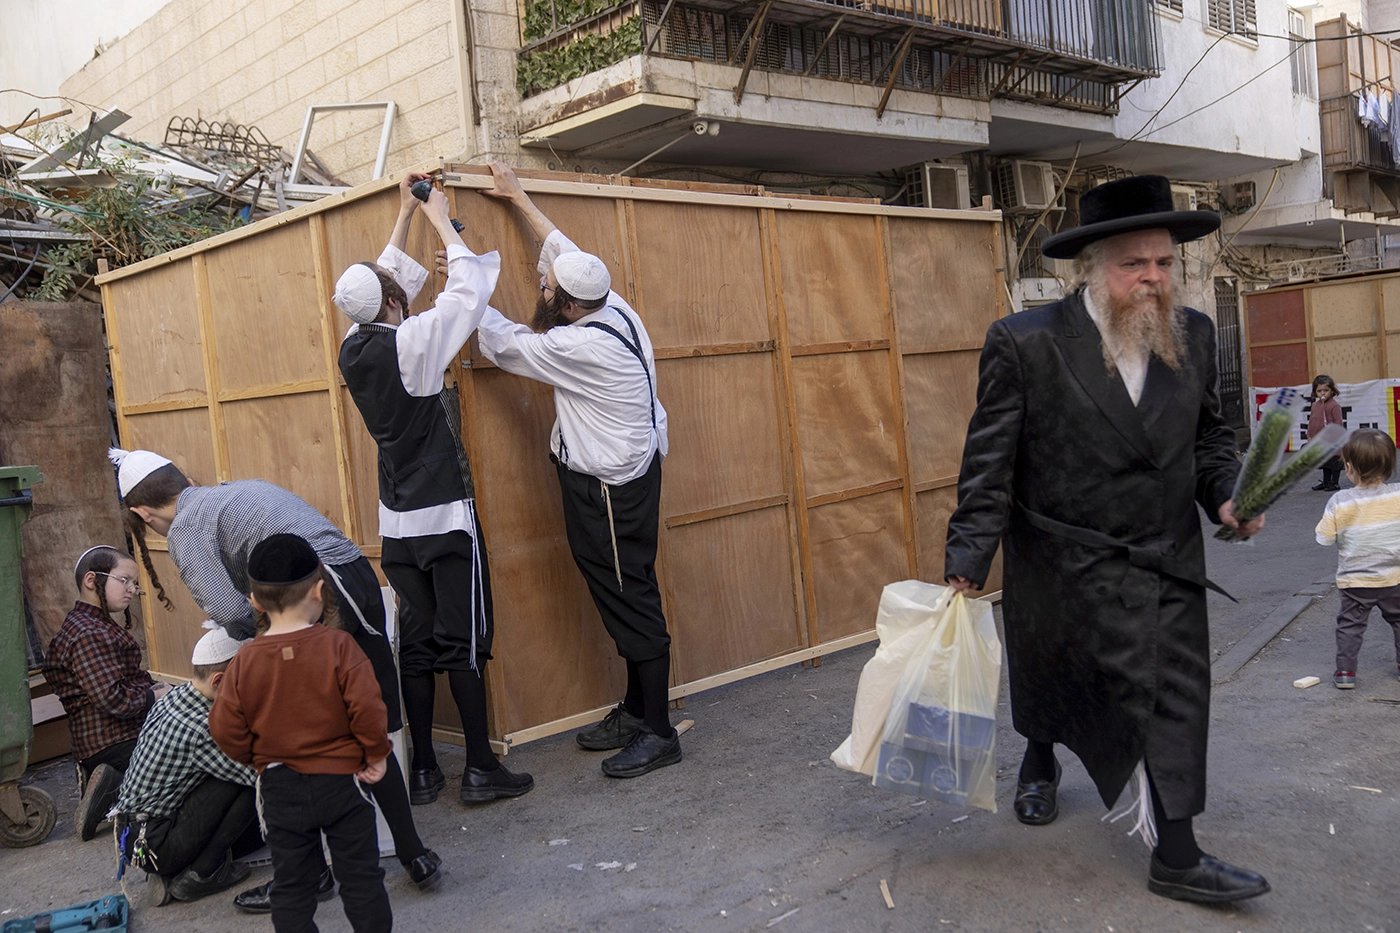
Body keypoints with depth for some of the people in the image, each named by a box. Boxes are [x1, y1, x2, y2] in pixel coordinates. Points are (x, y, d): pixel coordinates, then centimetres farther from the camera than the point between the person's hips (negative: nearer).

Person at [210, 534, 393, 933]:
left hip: (280, 790, 2)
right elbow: (367, 708, -19)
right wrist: (376, 754, -3)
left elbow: (226, 729, -3)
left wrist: (259, 759, 15)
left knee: (291, 884, 14)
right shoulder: (337, 646, -15)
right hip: (342, 780, -2)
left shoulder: (244, 661, -7)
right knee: (360, 874, 11)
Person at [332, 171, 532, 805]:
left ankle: (422, 771, 16)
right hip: (446, 516, -6)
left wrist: (405, 216, 22)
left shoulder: (353, 349, 3)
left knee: (416, 645, 10)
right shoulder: (410, 345, -16)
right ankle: (481, 769, 7)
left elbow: (386, 279, 19)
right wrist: (439, 218, 2)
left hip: (397, 522, 6)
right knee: (464, 643, 1)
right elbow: (469, 290, -9)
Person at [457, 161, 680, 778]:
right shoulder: (613, 308, 2)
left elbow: (504, 344, -11)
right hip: (627, 476, 10)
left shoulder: (581, 345, -24)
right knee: (625, 599, 16)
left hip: (608, 490, -10)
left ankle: (658, 733, 7)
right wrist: (519, 199, 25)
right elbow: (565, 250, 17)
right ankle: (636, 711, 29)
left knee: (630, 602, -2)